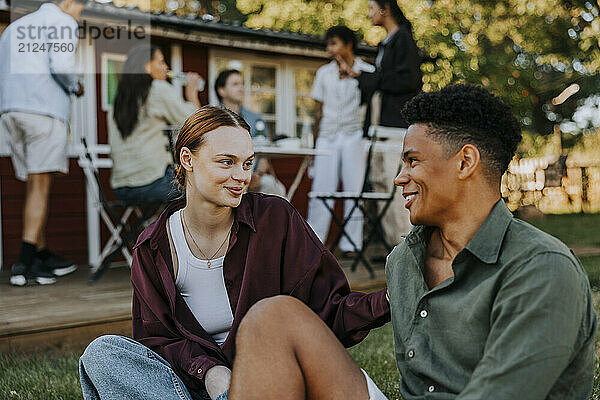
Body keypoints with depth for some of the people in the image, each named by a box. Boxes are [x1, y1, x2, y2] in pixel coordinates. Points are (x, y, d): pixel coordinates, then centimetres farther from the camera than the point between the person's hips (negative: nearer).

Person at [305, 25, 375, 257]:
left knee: (354, 189, -2)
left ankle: (351, 244, 5)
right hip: (328, 136, 2)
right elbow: (319, 110, 13)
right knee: (321, 189, -3)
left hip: (355, 135, -2)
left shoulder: (367, 72, 4)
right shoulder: (324, 73, 12)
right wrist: (316, 142, 9)